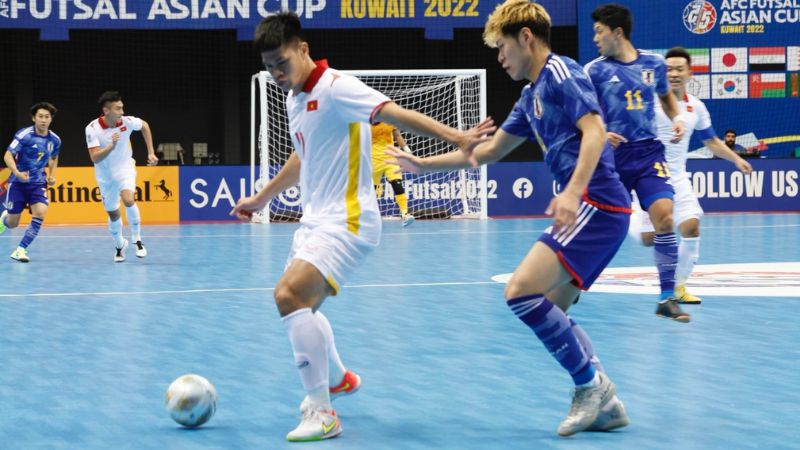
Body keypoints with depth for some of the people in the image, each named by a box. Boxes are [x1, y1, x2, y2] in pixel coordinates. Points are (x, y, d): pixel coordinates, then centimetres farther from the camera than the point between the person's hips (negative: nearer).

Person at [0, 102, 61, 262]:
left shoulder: (55, 140, 0)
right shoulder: (24, 135, -16)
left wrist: (52, 175, 6)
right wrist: (17, 172, -34)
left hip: (38, 183, 3)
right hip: (18, 182, -3)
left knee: (40, 212, -23)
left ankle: (20, 250, -13)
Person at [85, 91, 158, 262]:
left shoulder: (127, 121, -17)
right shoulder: (92, 128, -22)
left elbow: (144, 126, 6)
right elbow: (95, 158, -27)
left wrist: (151, 153, 5)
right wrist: (111, 146, -43)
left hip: (124, 169, 0)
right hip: (105, 175, 0)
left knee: (128, 200, -28)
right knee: (113, 214, 10)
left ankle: (137, 240, -9)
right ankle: (119, 245, 39)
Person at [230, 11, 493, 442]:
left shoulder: (335, 88, -17)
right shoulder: (295, 97, 11)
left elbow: (396, 113, -29)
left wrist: (454, 136, -43)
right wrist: (262, 197, 39)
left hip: (346, 221, -10)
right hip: (315, 219, 10)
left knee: (289, 295, -25)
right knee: (298, 304, 22)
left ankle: (322, 413, -19)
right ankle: (337, 379, 49)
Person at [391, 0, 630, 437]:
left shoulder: (560, 72, -6)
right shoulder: (532, 95, 22)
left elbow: (595, 130, -20)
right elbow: (488, 151, 33)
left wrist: (573, 191, -33)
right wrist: (423, 164, 34)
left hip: (596, 202, -10)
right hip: (587, 208, 10)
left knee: (522, 291, -18)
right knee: (549, 315, 7)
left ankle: (591, 384, -9)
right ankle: (603, 402, 8)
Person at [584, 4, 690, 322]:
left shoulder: (654, 64, 5)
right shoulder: (595, 70, -2)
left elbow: (666, 96, 25)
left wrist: (677, 118, 6)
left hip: (648, 154, 1)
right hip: (612, 156, -1)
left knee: (664, 218, -16)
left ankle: (667, 298, -10)